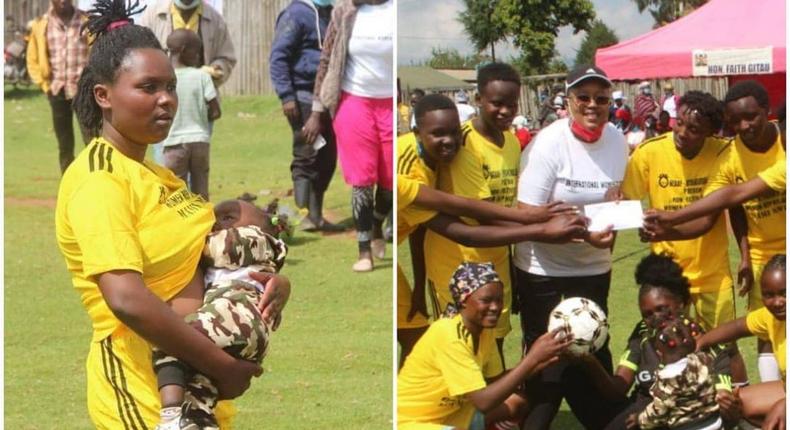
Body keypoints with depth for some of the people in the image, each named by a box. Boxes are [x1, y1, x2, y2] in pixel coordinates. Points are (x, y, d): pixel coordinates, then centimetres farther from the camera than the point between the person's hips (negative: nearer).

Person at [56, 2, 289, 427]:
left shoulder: (158, 175, 13)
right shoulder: (98, 180, -15)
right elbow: (126, 300, -27)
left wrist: (275, 284, -2)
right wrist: (222, 367, -23)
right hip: (144, 392, -9)